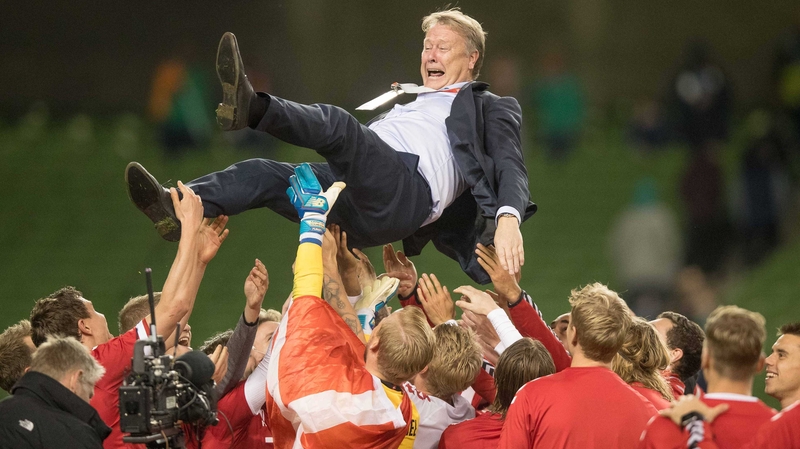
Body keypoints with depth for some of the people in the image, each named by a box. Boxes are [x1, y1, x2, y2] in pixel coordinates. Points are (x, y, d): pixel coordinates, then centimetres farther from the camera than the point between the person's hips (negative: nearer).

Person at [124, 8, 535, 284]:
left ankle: (250, 106, -54)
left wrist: (509, 217, -16)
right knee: (261, 174, -14)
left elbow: (509, 165, 3)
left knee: (337, 123, -30)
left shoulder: (492, 108, 22)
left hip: (409, 190, -7)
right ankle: (177, 211, -34)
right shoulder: (405, 103, 42)